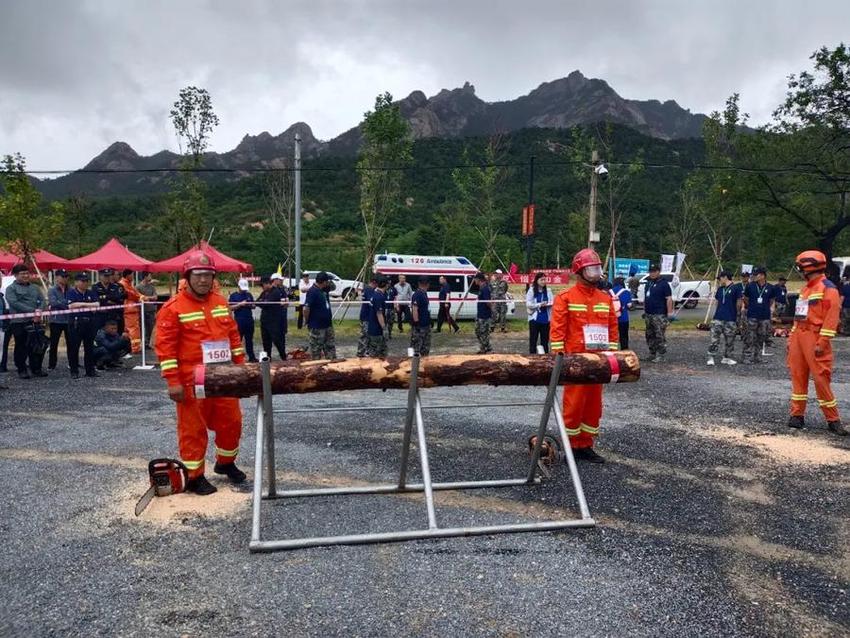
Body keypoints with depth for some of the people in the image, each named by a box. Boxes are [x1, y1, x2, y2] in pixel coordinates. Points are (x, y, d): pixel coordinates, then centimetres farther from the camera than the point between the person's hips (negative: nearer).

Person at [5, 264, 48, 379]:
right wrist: (33, 311, -19)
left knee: (38, 346, 6)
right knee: (21, 347, 2)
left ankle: (36, 369, 17)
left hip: (35, 321, 5)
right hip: (19, 322, -4)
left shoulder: (35, 287, 18)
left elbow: (42, 300, 10)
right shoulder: (11, 288, 1)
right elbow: (14, 303, -13)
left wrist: (39, 311, -12)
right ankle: (22, 370, 12)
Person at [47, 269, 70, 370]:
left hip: (69, 320, 2)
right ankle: (51, 365, 11)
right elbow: (54, 302, -13)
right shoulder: (52, 290, 1)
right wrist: (68, 305, -18)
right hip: (56, 320, -2)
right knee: (54, 343, 4)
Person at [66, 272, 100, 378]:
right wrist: (89, 305, -7)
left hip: (89, 322, 4)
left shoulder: (91, 293, 12)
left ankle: (90, 370, 17)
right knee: (74, 347, 0)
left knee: (89, 347, 9)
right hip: (76, 323, -4)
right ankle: (74, 371, 7)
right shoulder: (72, 292, 0)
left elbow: (97, 304, -2)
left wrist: (82, 304, -11)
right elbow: (71, 305, -15)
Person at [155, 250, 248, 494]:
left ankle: (226, 463, 34)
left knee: (231, 422, 13)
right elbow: (165, 346, -13)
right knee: (193, 428, 4)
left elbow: (234, 336, 16)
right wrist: (173, 382, -17)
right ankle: (194, 477, 16)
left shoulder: (221, 303, 9)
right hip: (192, 382, -6)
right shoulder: (173, 308, -10)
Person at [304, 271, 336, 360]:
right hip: (317, 327, -9)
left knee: (331, 346, 14)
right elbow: (306, 309, -23)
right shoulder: (312, 291, -20)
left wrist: (330, 283, 5)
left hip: (328, 325, 9)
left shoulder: (324, 290, 7)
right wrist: (307, 322, -12)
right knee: (316, 349, 4)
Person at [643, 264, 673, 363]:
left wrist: (669, 313, -17)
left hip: (659, 315, -8)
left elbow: (669, 299, -12)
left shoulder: (663, 284, -7)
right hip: (648, 314, 8)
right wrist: (644, 311, 20)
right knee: (650, 336, 13)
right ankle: (652, 354, 22)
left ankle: (661, 356, -4)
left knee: (660, 336, -7)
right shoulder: (648, 283, 16)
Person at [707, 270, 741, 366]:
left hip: (730, 319, -3)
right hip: (718, 318, 3)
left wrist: (736, 314, 8)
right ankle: (711, 357, 0)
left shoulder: (735, 288, -4)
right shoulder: (720, 289, 12)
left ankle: (726, 358, 17)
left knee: (729, 340, 6)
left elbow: (738, 303, 1)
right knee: (714, 338, -2)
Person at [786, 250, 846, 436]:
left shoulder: (828, 288, -8)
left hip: (815, 337, -8)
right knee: (798, 376, 7)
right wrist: (792, 337, 17)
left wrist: (822, 342, -19)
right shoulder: (805, 288, 18)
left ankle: (833, 419, 1)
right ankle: (797, 414, 13)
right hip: (799, 336, 8)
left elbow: (831, 317, -14)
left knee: (821, 378, -8)